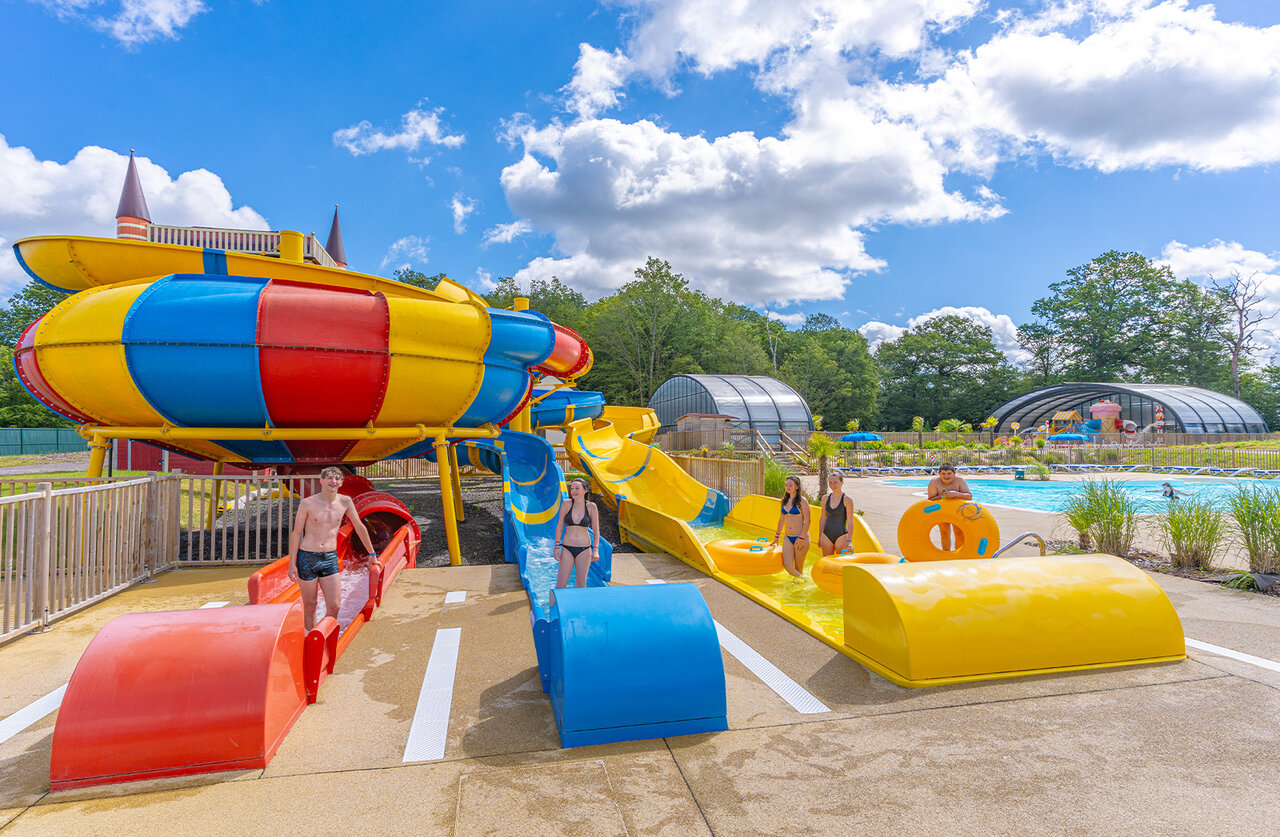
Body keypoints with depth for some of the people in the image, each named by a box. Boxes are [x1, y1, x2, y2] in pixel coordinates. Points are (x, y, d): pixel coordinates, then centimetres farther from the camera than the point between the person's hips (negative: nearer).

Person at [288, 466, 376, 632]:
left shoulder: (345, 502, 3)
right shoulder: (307, 503, -5)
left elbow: (359, 527, 12)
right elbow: (296, 534, -1)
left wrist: (372, 554, 16)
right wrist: (292, 564, -4)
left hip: (331, 559, 3)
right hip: (307, 558, -2)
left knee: (334, 607, -2)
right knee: (309, 607, 6)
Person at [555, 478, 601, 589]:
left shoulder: (591, 507, -3)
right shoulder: (566, 504, -2)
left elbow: (596, 531, -1)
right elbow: (559, 527, 4)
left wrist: (596, 550, -9)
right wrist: (557, 546, 0)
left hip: (584, 549, 0)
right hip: (567, 548, 0)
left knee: (581, 584, 8)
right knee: (561, 584, 0)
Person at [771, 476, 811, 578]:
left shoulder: (802, 501, -8)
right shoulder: (785, 500, 10)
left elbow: (807, 521, -11)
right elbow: (781, 519, 20)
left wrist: (801, 538, -16)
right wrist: (777, 536, 23)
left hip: (801, 537, -5)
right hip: (788, 538, 5)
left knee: (798, 568, 2)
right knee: (787, 565, -7)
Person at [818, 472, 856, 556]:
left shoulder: (847, 499, -7)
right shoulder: (826, 498, 5)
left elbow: (850, 521, -9)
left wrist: (849, 541, -15)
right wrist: (819, 537, 13)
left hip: (841, 536, -4)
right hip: (826, 536, 4)